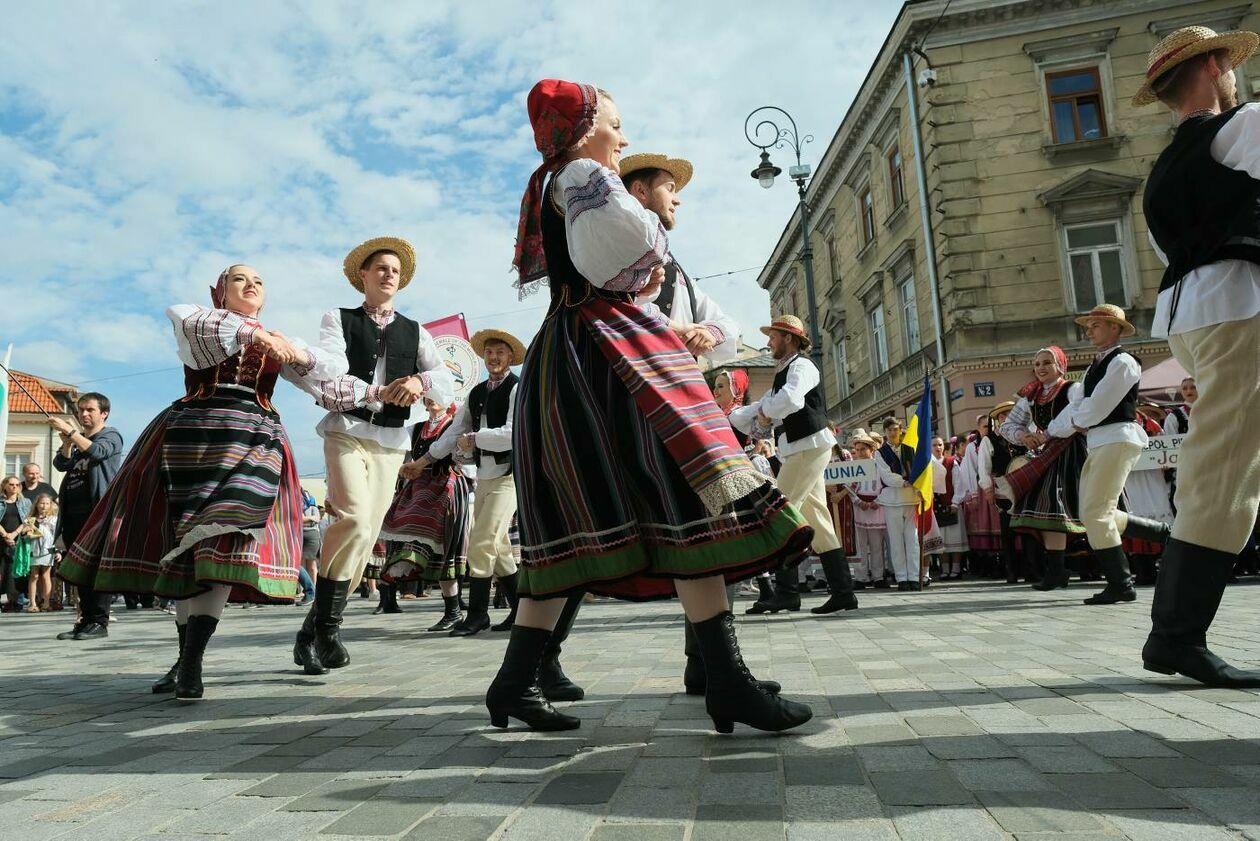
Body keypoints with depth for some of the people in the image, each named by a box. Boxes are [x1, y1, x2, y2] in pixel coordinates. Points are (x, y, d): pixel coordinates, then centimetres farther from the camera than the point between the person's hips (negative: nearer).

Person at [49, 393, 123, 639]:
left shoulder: (111, 436, 5)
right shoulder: (76, 440, 24)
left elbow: (96, 452, -16)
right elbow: (61, 464, 9)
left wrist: (69, 431, -20)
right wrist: (66, 443, -7)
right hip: (73, 514, 7)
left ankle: (99, 622, -7)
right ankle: (85, 619, 12)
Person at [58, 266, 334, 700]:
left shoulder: (275, 343, 21)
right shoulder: (196, 321, 15)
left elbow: (325, 371, 10)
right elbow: (180, 317, -10)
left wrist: (296, 351, -11)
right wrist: (252, 332, -20)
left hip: (254, 444, 1)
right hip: (194, 435, 0)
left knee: (225, 544, -14)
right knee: (184, 545, 0)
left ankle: (191, 663, -16)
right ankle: (186, 657, 11)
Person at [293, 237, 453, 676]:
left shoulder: (415, 332, 18)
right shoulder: (338, 320, 10)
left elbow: (446, 375, 5)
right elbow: (324, 381, -3)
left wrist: (420, 380, -17)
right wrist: (380, 393, -13)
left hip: (391, 441, 4)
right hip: (346, 430, -3)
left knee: (367, 537, -1)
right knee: (355, 520, -22)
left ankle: (314, 631, 9)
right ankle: (326, 628, -10)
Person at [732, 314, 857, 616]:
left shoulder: (801, 365, -6)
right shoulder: (783, 373, 24)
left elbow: (791, 399, -27)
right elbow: (760, 408, 27)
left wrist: (766, 412, -10)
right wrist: (727, 418, 14)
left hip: (809, 445, -10)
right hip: (801, 450, 10)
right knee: (816, 520, 7)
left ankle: (786, 591, -11)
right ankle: (843, 591, 10)